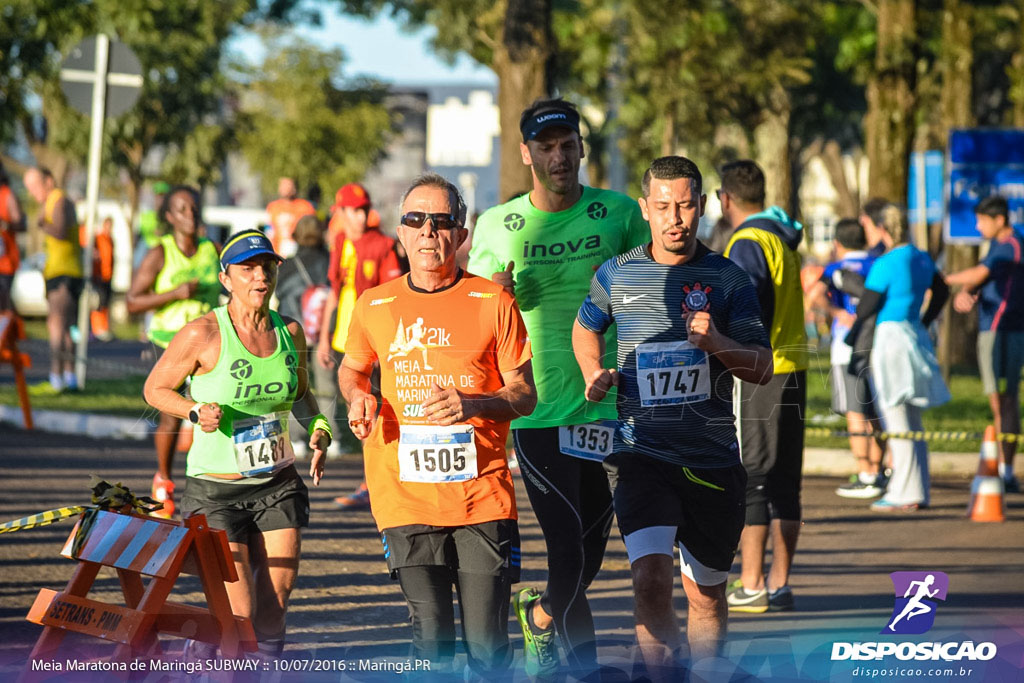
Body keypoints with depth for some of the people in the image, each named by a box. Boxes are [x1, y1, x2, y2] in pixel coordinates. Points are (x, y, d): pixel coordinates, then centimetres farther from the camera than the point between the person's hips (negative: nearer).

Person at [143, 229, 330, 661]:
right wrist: (197, 411, -20)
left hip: (279, 486, 4)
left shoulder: (290, 332, 3)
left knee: (273, 611, 2)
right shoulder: (203, 334, -13)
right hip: (216, 491, -4)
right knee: (239, 614, -5)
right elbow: (156, 389, -2)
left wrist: (318, 429, 2)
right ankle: (196, 656, 27)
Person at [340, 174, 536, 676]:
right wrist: (358, 398, 3)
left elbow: (525, 394, 3)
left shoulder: (492, 302, 1)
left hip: (483, 498, -1)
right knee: (432, 642, -6)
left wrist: (472, 404, -17)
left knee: (487, 648, -3)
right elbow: (352, 368, 26)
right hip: (406, 498, 1)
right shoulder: (374, 307, 7)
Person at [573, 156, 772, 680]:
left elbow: (762, 368, 1)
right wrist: (595, 375, 6)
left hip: (712, 457, 1)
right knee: (651, 578, -21)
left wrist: (716, 343, -17)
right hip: (641, 453, -1)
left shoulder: (728, 279, 2)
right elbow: (585, 329, 25)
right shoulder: (616, 275, 5)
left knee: (707, 596, 11)